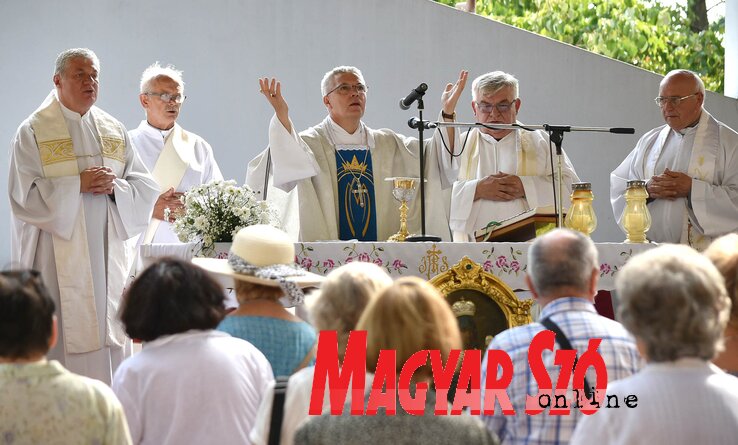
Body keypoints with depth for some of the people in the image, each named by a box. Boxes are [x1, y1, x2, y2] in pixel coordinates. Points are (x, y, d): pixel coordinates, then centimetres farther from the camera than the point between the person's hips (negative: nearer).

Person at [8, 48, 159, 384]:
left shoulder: (114, 130, 14)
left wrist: (115, 186, -11)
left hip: (109, 253, 4)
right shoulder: (34, 131, 0)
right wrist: (78, 184, -15)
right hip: (60, 257, -4)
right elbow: (23, 195, -9)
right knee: (66, 340, -7)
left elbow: (146, 189, 9)